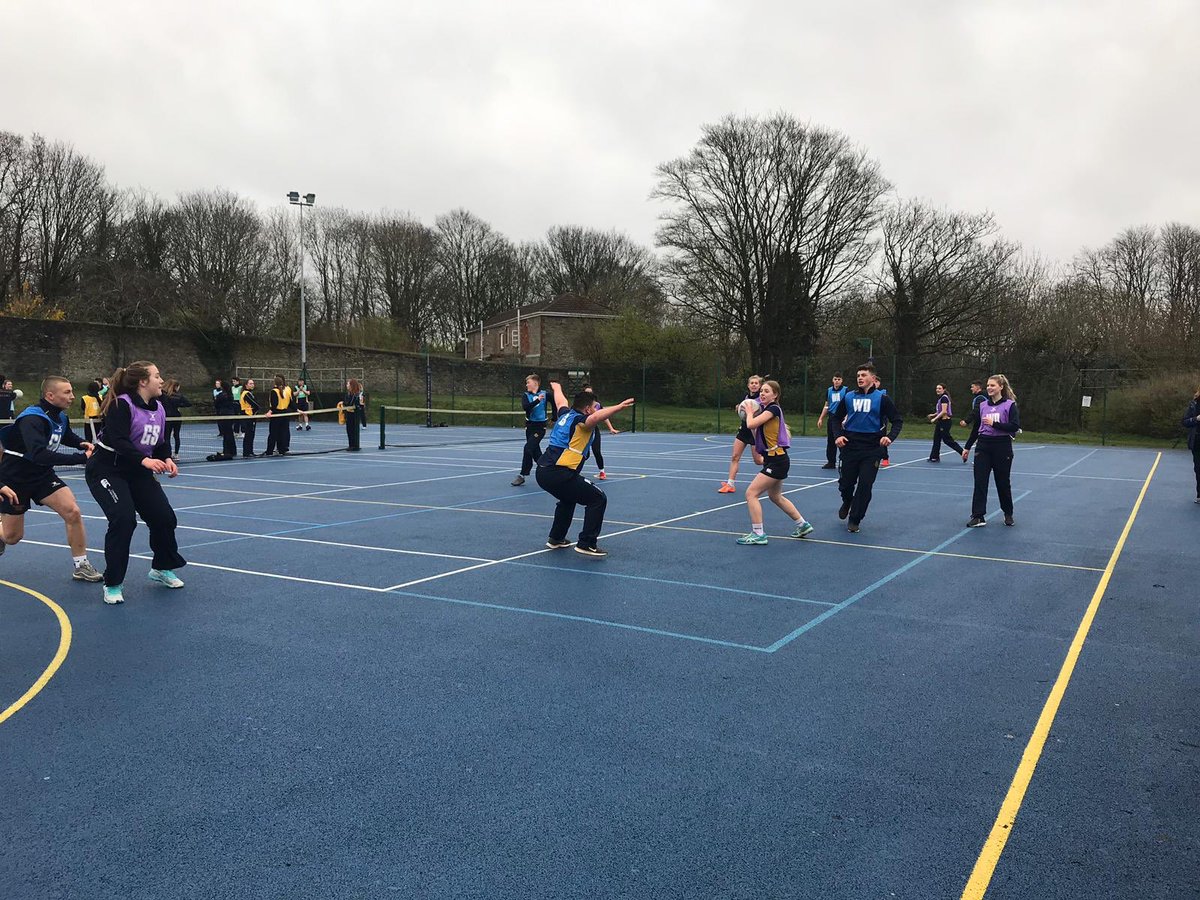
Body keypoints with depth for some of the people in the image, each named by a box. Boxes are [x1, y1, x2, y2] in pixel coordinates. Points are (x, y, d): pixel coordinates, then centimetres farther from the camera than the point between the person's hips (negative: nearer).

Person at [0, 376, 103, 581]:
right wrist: (81, 458, -46)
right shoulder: (32, 419, -28)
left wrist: (83, 443, -5)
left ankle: (81, 566, -5)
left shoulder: (60, 417, -4)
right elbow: (39, 455, -43)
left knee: (72, 512, -14)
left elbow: (69, 437, 19)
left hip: (43, 475, 6)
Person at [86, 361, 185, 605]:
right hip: (107, 471, -7)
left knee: (164, 517, 0)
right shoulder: (121, 404, -18)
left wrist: (167, 460, -11)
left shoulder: (159, 409, 5)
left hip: (138, 472, 7)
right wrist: (145, 460, -41)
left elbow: (161, 444, 9)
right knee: (123, 519, -23)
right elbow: (118, 441, -29)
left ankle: (162, 569, 26)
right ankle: (113, 584, -7)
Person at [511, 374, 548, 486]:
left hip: (540, 427, -5)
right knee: (535, 452, 11)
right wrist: (537, 400, -31)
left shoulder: (545, 394, -6)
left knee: (528, 448, -16)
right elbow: (525, 407, -20)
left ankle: (522, 475, -10)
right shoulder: (525, 395, 0)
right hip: (529, 426, 5)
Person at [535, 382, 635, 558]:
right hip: (559, 474, -10)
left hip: (542, 472, 10)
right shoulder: (581, 420, -6)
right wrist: (619, 407, -43)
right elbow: (596, 417, -31)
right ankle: (586, 544, -5)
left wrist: (557, 387, 63)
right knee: (598, 499, -2)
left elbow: (560, 400, 42)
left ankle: (556, 538, 39)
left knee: (569, 498, 34)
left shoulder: (566, 414, 18)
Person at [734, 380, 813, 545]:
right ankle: (803, 525, 34)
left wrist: (749, 411, -7)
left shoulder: (774, 409, -14)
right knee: (776, 497, 23)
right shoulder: (765, 410, 13)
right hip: (773, 460, 10)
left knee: (751, 493, -10)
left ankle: (758, 534, -7)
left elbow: (751, 424, -24)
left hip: (777, 461, -10)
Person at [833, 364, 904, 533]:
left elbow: (898, 421, -1)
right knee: (845, 482, 7)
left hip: (872, 449, -2)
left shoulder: (882, 398, -2)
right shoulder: (849, 397, 6)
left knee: (865, 485, -4)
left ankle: (854, 520, 12)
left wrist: (890, 437, -18)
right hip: (850, 446, 2)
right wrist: (838, 435, 0)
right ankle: (847, 502, 42)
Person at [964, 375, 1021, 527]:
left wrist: (994, 423, -21)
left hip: (1002, 447, -3)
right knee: (980, 482, -4)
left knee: (1003, 482, 7)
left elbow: (1015, 426, -14)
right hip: (983, 446, 3)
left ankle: (1008, 514, 26)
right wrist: (967, 447, 15)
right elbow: (976, 428, 15)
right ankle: (978, 516, -2)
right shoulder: (983, 405, 9)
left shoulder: (1010, 405, -4)